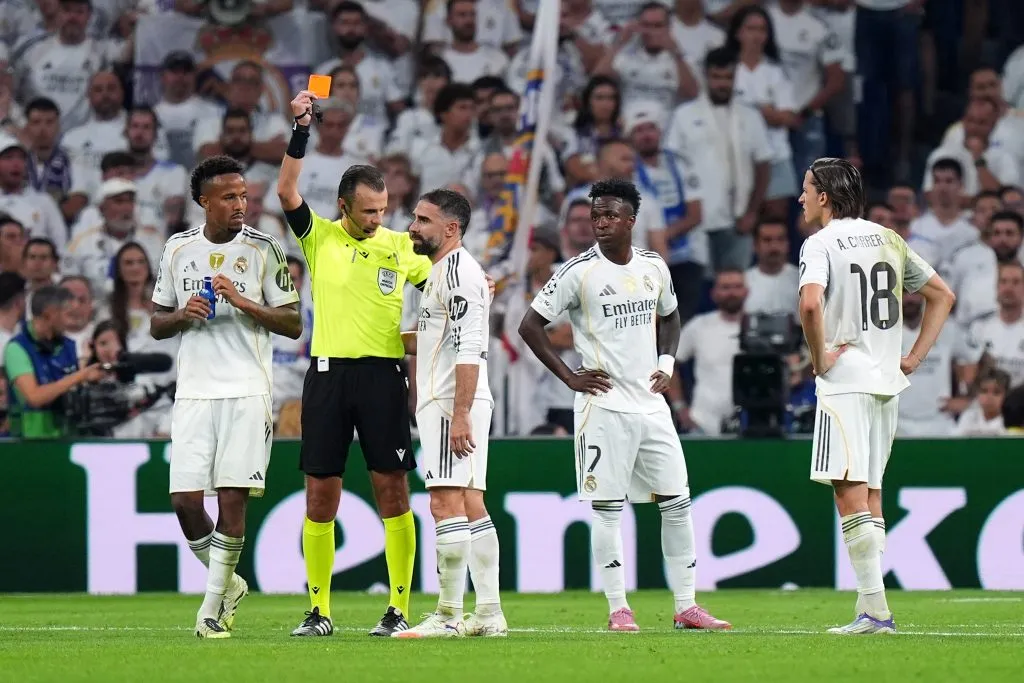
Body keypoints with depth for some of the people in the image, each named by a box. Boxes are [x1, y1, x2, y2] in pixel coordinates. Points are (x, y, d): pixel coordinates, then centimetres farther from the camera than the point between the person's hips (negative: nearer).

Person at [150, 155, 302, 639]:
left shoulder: (263, 250, 1)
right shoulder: (178, 249, 11)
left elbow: (293, 325, 1)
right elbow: (156, 324, 17)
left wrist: (242, 302, -12)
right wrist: (182, 315, -5)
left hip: (247, 393, -3)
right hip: (193, 393, 3)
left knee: (232, 497, -7)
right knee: (185, 499, -5)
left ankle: (214, 603, 2)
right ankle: (228, 584, 17)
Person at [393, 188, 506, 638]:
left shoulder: (458, 270, -12)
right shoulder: (441, 271, 21)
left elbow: (469, 348, -20)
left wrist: (459, 414, -24)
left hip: (451, 402, -11)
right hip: (449, 403, 11)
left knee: (446, 503, -12)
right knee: (470, 506, 9)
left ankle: (449, 615, -12)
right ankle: (489, 614, 9)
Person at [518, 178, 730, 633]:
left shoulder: (654, 267, 7)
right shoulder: (579, 272, -7)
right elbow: (530, 326, -5)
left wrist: (667, 363, 10)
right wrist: (570, 377, -8)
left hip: (651, 404, 5)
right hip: (604, 404, -5)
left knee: (677, 502, 4)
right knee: (606, 507, -3)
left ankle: (686, 606, 9)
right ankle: (618, 608, 4)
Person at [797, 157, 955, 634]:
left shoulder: (822, 243, -7)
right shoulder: (889, 240, 14)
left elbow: (810, 302, -26)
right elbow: (942, 295, 20)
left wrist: (819, 358, -12)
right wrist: (915, 357, 16)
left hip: (845, 380, -7)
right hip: (888, 381, 7)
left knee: (850, 492, -10)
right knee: (870, 492, 12)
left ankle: (875, 609, -18)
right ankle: (872, 608, 10)